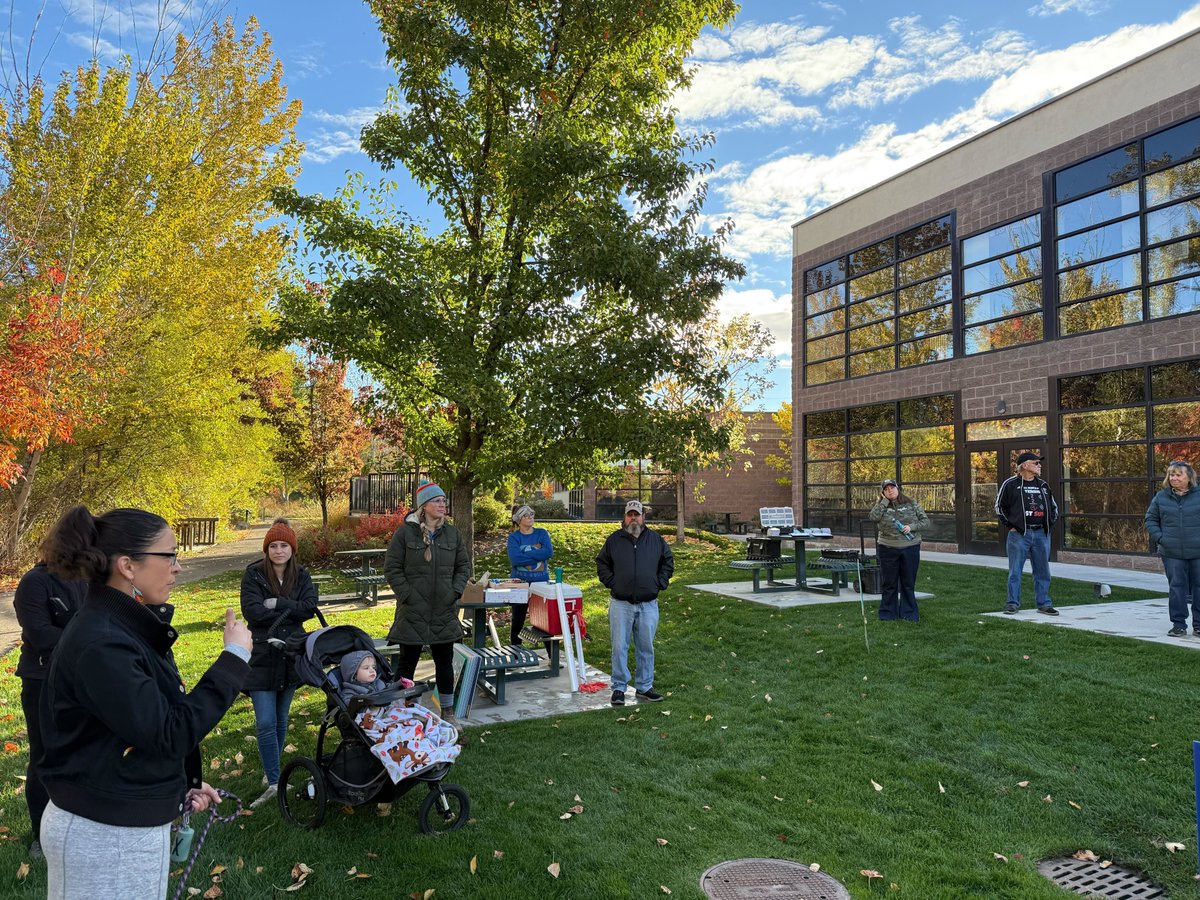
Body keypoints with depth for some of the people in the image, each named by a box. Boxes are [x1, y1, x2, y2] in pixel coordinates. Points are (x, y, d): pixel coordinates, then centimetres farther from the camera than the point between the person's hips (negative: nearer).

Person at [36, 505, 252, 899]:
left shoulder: (129, 627, 4)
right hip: (103, 835, -8)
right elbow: (168, 733, -26)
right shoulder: (100, 645, -26)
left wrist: (184, 784, 11)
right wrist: (234, 658, -22)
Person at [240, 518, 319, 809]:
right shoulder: (254, 574, -5)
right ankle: (274, 782, 2)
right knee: (266, 723, -7)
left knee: (281, 719, 15)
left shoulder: (302, 576, 4)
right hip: (262, 657, -3)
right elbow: (252, 611, -17)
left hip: (291, 656, 3)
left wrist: (277, 605, -18)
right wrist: (290, 611, -12)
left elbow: (310, 607, -10)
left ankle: (272, 772, 32)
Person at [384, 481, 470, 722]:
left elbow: (464, 565, 12)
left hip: (445, 612, 4)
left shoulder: (452, 533, 6)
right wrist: (407, 594, -11)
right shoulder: (405, 532, -5)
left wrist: (456, 591, -1)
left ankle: (447, 710, 25)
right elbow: (391, 568, -5)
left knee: (445, 661, 12)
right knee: (408, 661, 7)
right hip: (412, 612, -3)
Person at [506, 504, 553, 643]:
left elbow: (549, 552, -12)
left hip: (541, 581, 1)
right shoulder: (514, 537, -2)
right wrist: (538, 555, -14)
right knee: (518, 618, 11)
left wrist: (526, 553, -14)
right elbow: (514, 559, -18)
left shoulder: (542, 533, 4)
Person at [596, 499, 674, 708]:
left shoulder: (656, 539, 5)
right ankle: (618, 688, 11)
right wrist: (611, 583, 0)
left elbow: (668, 561, 15)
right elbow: (602, 563, 11)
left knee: (646, 647, 9)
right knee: (619, 647, 1)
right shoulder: (614, 539, 2)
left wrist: (660, 583, 5)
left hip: (648, 604, 2)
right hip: (620, 604, -1)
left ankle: (645, 687, 22)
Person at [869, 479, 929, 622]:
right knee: (889, 582, 7)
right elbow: (874, 517, -17)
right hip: (888, 550, 0)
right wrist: (884, 501, -12)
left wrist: (911, 527, -13)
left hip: (910, 548, 0)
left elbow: (925, 520, 4)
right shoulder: (881, 506, 3)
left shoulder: (911, 504, 3)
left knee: (908, 582, 7)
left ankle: (909, 613, 17)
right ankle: (888, 613, 16)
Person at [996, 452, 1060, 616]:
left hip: (1041, 535, 5)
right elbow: (999, 506, 2)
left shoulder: (1043, 486, 14)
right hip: (1018, 534, -5)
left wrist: (1049, 525, 12)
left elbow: (1054, 507, 24)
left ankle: (1044, 604, 16)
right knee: (1015, 571, -1)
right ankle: (1013, 603, 7)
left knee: (1043, 571, 7)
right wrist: (1009, 526, -3)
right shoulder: (1010, 484, -2)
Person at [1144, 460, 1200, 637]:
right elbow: (1150, 519, 12)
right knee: (1176, 588, 4)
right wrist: (1159, 537, -2)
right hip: (1172, 553, 1)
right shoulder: (1161, 497, 3)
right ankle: (1178, 624, 11)